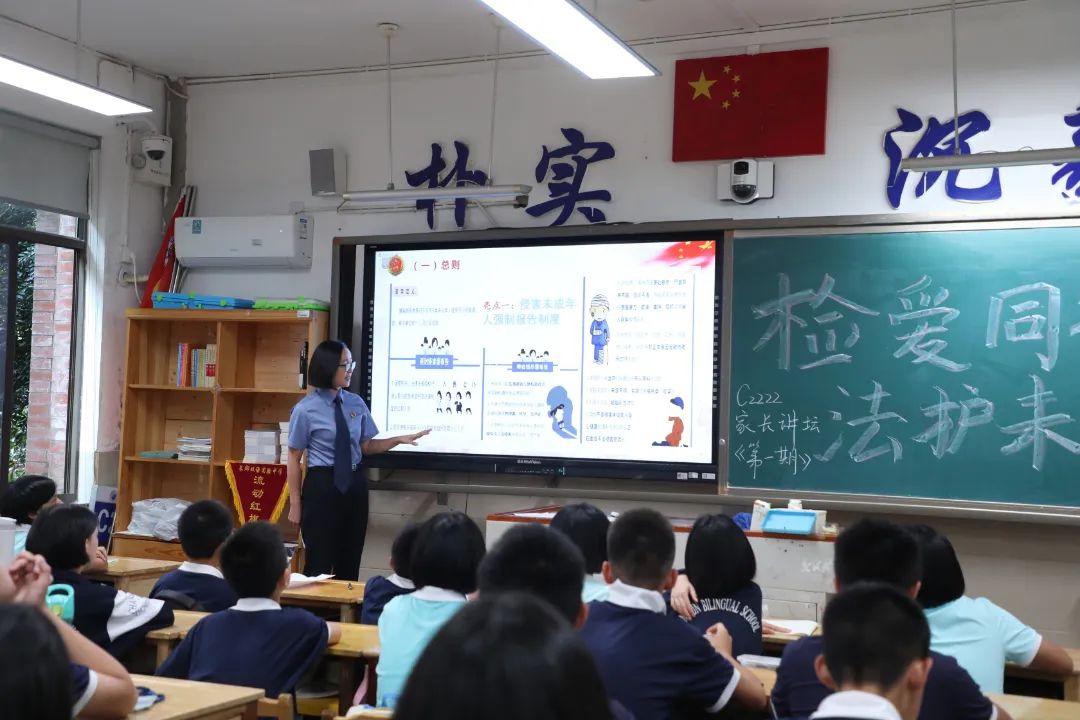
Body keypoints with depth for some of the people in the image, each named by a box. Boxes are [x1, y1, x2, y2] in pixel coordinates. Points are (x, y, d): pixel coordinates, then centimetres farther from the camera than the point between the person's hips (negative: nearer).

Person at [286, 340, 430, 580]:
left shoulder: (356, 403, 4)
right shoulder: (305, 409, -9)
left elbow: (366, 446, 10)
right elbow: (294, 458, -5)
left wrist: (398, 440, -5)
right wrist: (295, 503, -6)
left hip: (354, 484, 5)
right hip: (322, 485, -4)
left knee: (350, 561, 11)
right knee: (319, 562, 1)